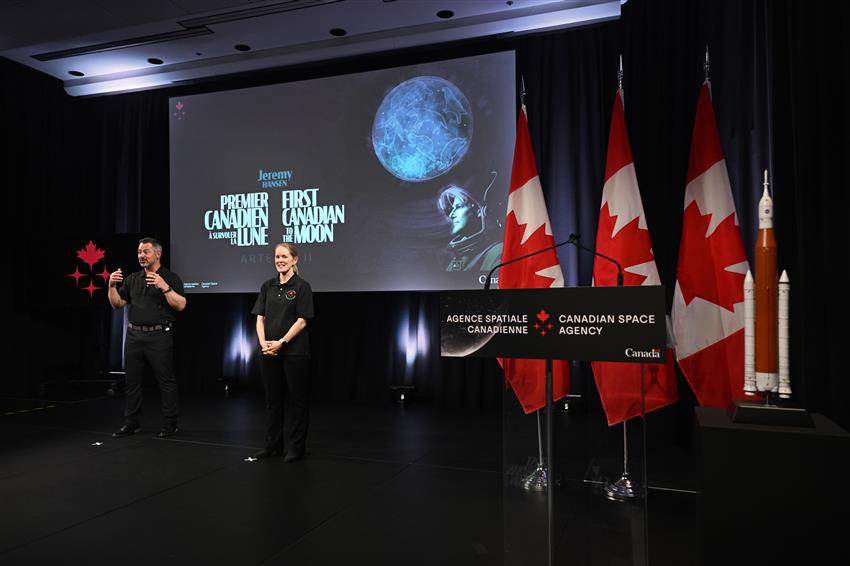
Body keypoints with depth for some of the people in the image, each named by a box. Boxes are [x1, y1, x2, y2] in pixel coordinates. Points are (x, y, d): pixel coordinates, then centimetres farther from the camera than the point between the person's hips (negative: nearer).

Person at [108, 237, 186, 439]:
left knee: (166, 381, -1)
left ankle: (170, 424, 7)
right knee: (132, 381, 10)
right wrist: (112, 286, -3)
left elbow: (181, 305, -13)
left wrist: (164, 286, -24)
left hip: (159, 336, -5)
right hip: (134, 335, 5)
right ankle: (131, 423, 20)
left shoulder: (170, 277, -1)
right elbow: (117, 304, 13)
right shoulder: (132, 278, 13)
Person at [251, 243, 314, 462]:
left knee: (296, 399, 3)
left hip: (294, 351, -5)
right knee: (273, 398, 12)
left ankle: (296, 447, 13)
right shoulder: (267, 286, 10)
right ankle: (273, 444, 24)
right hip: (269, 352, 5)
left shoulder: (302, 287, -4)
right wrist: (263, 342, -9)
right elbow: (260, 317, 6)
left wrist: (281, 342, -16)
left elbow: (302, 320, -10)